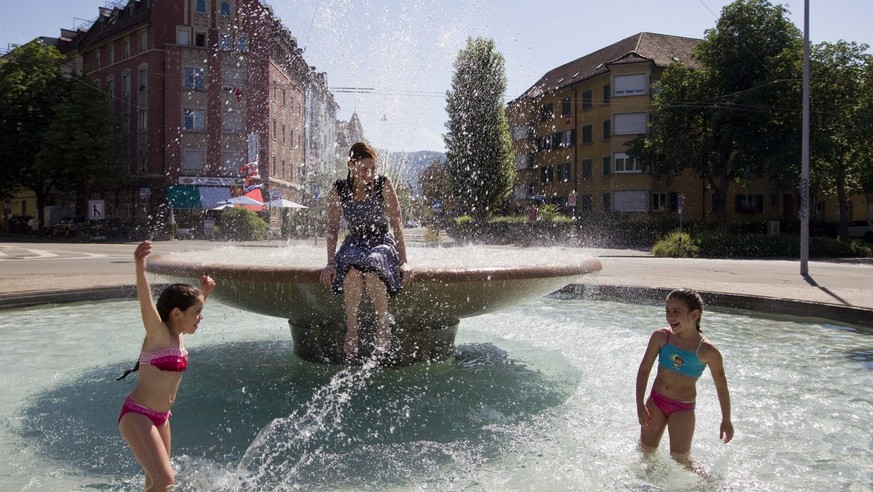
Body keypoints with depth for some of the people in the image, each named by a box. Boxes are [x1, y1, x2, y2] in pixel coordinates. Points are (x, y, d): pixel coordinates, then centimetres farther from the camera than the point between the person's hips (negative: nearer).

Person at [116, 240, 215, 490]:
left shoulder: (178, 334, 5)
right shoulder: (158, 334, -17)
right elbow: (146, 302, -38)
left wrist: (203, 292, 37)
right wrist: (140, 269, -54)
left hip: (160, 418, 9)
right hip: (137, 415, -9)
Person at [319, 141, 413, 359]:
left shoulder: (383, 184, -6)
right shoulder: (339, 190, -1)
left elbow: (397, 225, -7)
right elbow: (332, 228, 0)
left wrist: (403, 262, -14)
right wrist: (331, 263, -11)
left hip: (382, 242, -1)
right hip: (354, 243, 1)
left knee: (372, 270, -37)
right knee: (352, 271, -36)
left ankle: (383, 326, -22)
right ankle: (351, 330, -27)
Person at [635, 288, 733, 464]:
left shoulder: (707, 351, -16)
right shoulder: (661, 337, -10)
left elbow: (721, 386, -4)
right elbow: (644, 369, -4)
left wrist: (726, 420, 5)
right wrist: (640, 405, -9)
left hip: (683, 408, -3)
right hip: (656, 401, 3)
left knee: (680, 460, -1)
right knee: (645, 452, 11)